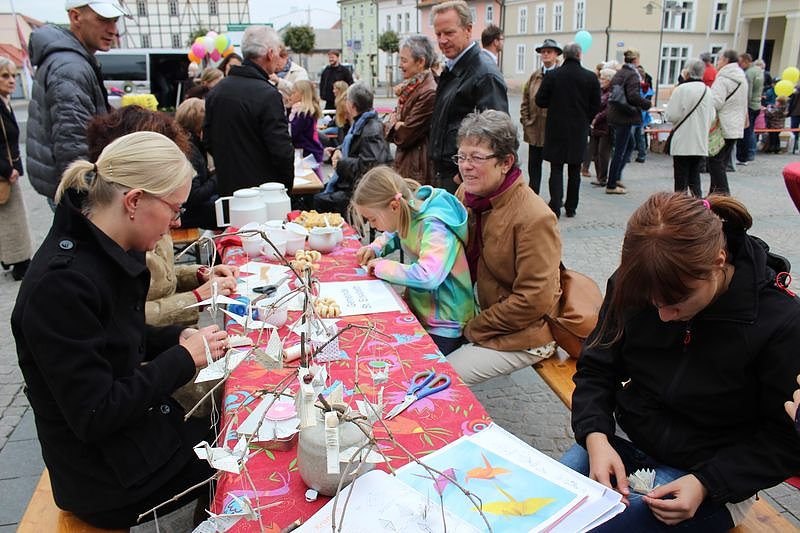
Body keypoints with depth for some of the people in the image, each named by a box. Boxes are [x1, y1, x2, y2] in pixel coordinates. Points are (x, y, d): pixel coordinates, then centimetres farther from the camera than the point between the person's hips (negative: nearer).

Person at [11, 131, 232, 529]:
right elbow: (95, 417, -25)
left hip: (141, 425, 8)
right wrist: (184, 357, -18)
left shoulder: (108, 252, -1)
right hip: (109, 475, -8)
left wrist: (176, 338, -2)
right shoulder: (62, 282, -28)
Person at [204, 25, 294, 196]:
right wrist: (288, 183, -3)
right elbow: (281, 150, -18)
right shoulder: (268, 95, -18)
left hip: (226, 187, 7)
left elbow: (208, 141, 12)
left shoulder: (216, 91, 5)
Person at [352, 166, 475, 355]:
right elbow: (393, 235, 25)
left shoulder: (435, 226, -24)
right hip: (417, 310, 8)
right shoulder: (407, 214, 0)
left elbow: (428, 276, -39)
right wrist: (375, 248, 4)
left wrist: (382, 267, -24)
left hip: (443, 326, -8)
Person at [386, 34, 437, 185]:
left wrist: (395, 124, 1)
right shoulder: (409, 87, 11)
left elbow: (406, 136, -18)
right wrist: (398, 124, -7)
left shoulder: (429, 93, -19)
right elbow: (394, 116, 14)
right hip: (403, 163, 9)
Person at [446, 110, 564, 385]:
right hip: (484, 307, 7)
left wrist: (473, 329, -16)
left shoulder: (535, 219, -27)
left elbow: (533, 300, -24)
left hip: (522, 333, -7)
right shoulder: (467, 193, -4)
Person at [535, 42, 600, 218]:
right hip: (579, 131, 1)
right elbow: (596, 106, 0)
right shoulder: (590, 77, -5)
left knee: (556, 169, 5)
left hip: (556, 130, -1)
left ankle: (555, 207, -3)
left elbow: (540, 101, -4)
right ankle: (571, 207, 19)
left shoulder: (552, 76, -8)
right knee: (574, 171, 12)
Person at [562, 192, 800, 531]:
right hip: (624, 442, 4)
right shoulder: (633, 288, -11)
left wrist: (706, 484, -22)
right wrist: (596, 438, -17)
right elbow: (596, 370, 0)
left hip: (712, 482, -3)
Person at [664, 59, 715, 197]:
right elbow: (711, 117, 11)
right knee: (695, 177, 15)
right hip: (701, 143, 5)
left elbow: (671, 115, -13)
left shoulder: (681, 89, -14)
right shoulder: (708, 91, 4)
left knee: (681, 180, 3)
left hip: (682, 143, -5)